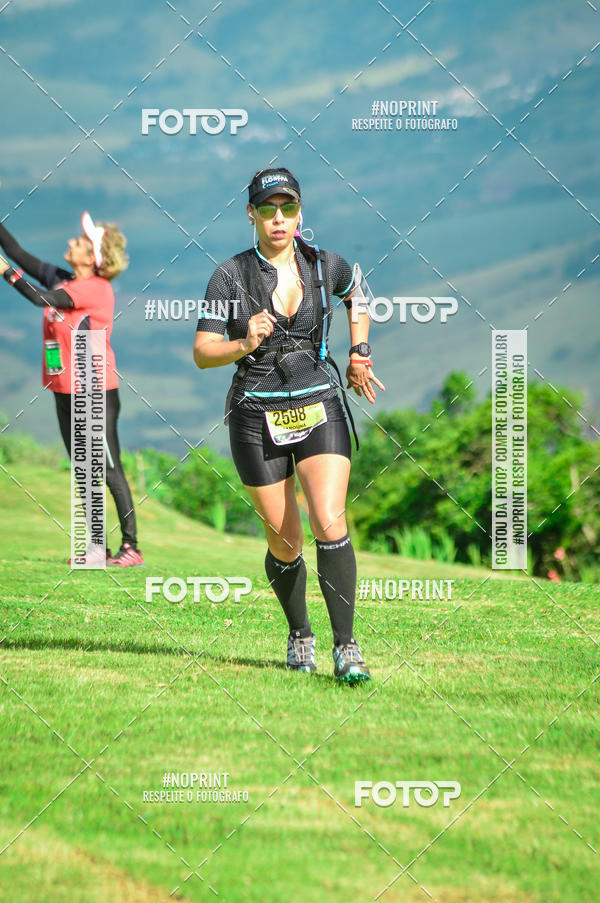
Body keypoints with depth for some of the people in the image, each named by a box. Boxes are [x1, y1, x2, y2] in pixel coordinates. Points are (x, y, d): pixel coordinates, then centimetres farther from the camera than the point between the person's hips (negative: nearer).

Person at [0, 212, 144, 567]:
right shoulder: (63, 279, 8)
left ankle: (131, 547, -4)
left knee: (110, 471, -6)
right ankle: (96, 547, 14)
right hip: (66, 391, 8)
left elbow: (43, 299, -24)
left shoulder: (96, 288, -15)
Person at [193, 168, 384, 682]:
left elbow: (357, 296, 26)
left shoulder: (325, 266, 2)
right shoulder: (231, 276, -5)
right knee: (285, 543, 4)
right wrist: (245, 344, -26)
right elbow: (202, 353, -8)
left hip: (319, 409, 1)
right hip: (257, 417, -1)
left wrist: (359, 353, 18)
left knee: (330, 524, -18)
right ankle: (300, 636, 28)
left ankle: (346, 647, -15)